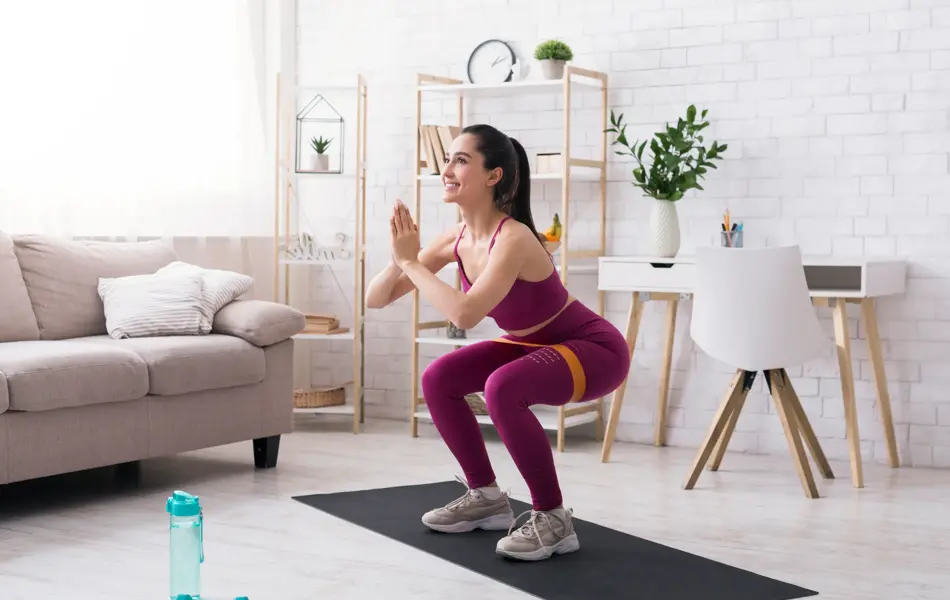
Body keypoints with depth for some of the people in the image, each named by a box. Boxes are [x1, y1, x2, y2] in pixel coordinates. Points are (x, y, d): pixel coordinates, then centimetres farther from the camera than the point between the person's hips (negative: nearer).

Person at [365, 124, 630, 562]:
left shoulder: (513, 238, -31)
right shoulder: (456, 239, -8)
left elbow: (465, 314, -44)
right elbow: (376, 299, -5)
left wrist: (412, 263, -32)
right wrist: (399, 260, -25)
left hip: (594, 348, -8)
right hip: (534, 344, 8)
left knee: (503, 388, -33)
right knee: (438, 379, 0)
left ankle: (553, 519, -16)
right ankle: (486, 497, 16)